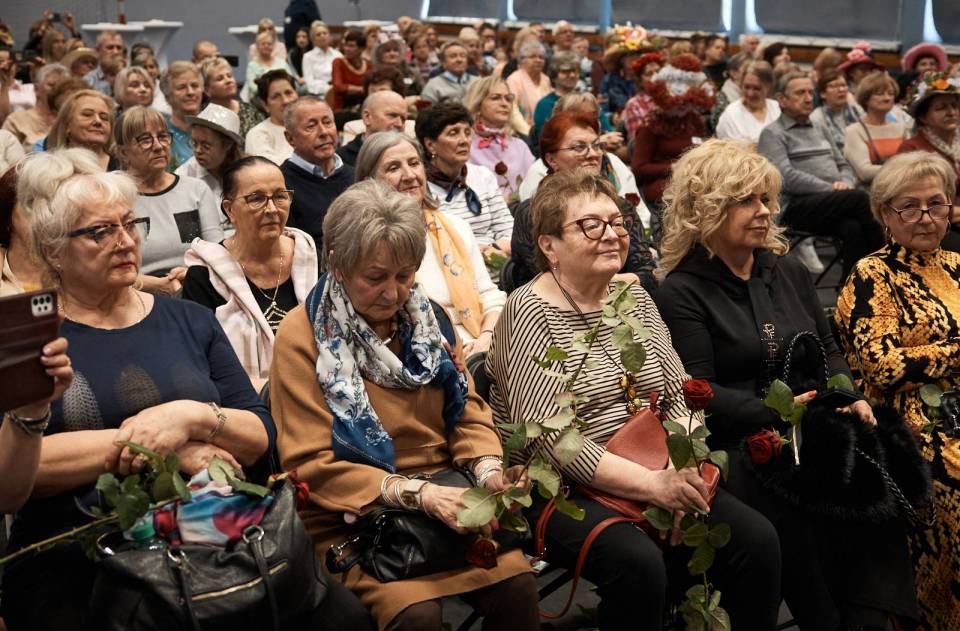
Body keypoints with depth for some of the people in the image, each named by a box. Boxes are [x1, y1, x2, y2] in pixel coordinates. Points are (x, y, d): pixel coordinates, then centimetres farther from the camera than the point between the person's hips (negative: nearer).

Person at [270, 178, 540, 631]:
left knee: (517, 585, -20)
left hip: (444, 502, 5)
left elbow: (467, 412, 9)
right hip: (352, 515, -4)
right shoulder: (304, 335, -10)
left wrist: (488, 469, -13)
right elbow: (310, 464, -13)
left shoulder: (428, 317, 8)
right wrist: (417, 492, -23)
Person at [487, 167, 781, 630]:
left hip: (659, 474, 7)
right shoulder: (529, 312, -11)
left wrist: (684, 468, -10)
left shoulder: (633, 294, 11)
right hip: (559, 488, -6)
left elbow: (680, 394, 10)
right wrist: (651, 484, -23)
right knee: (639, 563, -32)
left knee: (757, 539, -11)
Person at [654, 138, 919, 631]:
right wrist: (778, 411, -22)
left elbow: (828, 350, 21)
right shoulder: (681, 291, -3)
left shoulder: (787, 271, 17)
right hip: (736, 443, -5)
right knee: (797, 512, -33)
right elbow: (700, 392, -10)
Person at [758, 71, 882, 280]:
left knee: (853, 227, -30)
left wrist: (845, 183, 1)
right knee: (859, 198, -30)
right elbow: (786, 177, -11)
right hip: (796, 207, -6)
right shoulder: (773, 134, 4)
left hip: (835, 205, 6)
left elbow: (844, 165, 27)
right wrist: (832, 189, -14)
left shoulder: (819, 130, 28)